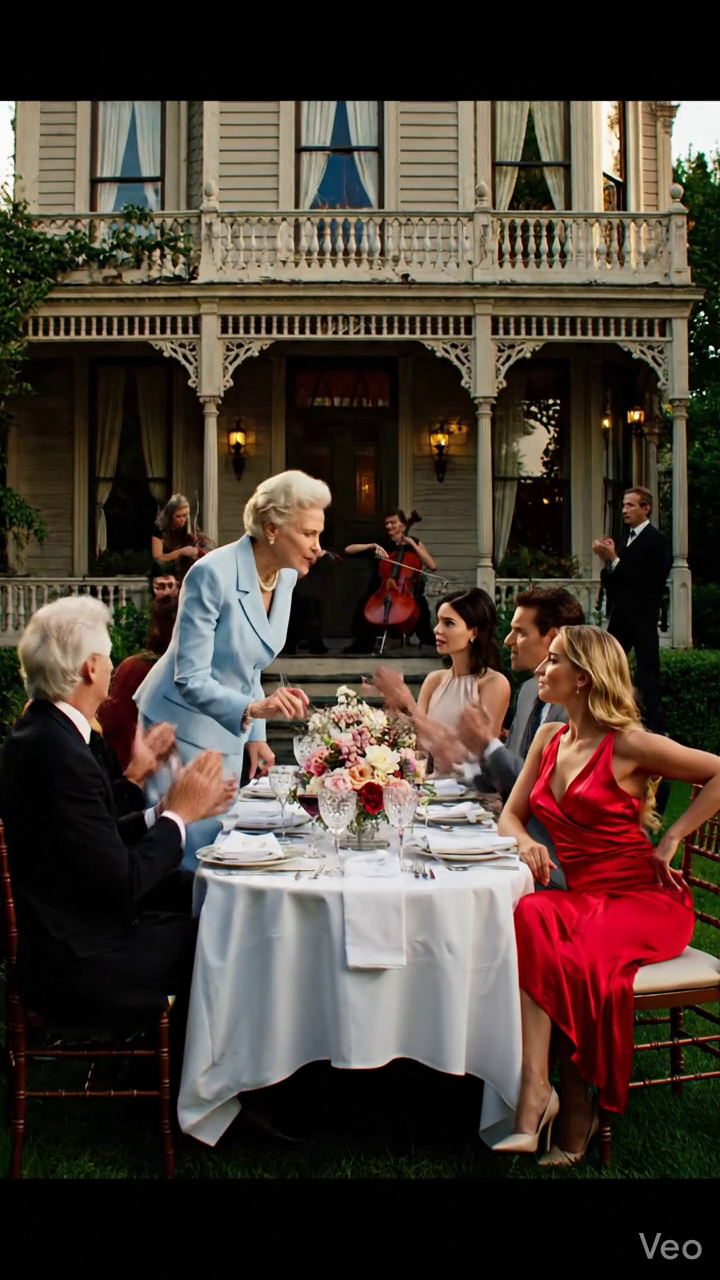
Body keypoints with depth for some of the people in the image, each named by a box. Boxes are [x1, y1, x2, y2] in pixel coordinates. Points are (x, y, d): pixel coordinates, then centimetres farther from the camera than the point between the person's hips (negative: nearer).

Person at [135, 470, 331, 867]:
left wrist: (255, 734, 9)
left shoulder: (286, 577, -1)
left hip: (226, 730, 7)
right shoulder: (213, 574, -24)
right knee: (192, 851, -4)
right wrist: (252, 709, -41)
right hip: (182, 726, -7)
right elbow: (190, 678, -26)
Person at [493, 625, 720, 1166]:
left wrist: (670, 840, -10)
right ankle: (539, 1093, -28)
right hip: (585, 897, 5)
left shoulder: (626, 744, -9)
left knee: (574, 959, -32)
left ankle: (576, 1113, -17)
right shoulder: (549, 739, 11)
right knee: (527, 919, -28)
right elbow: (511, 816, 15)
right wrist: (526, 843, -7)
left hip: (645, 899, -5)